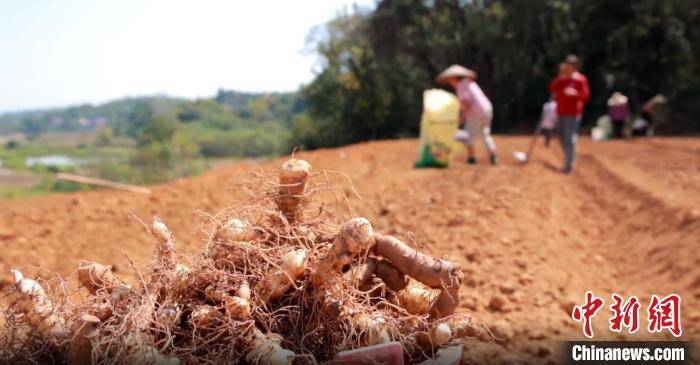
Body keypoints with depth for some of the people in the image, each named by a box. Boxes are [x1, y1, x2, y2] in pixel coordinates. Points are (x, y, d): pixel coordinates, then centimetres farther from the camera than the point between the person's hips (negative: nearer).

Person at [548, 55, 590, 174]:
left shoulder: (580, 79, -9)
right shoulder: (561, 78, 10)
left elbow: (586, 96, -12)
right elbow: (551, 89, -3)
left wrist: (575, 93, -29)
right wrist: (560, 76, -10)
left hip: (572, 114, -7)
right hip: (560, 112, 7)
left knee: (570, 138, -12)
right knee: (562, 138, 15)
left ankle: (569, 165, -9)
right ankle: (569, 159, 30)